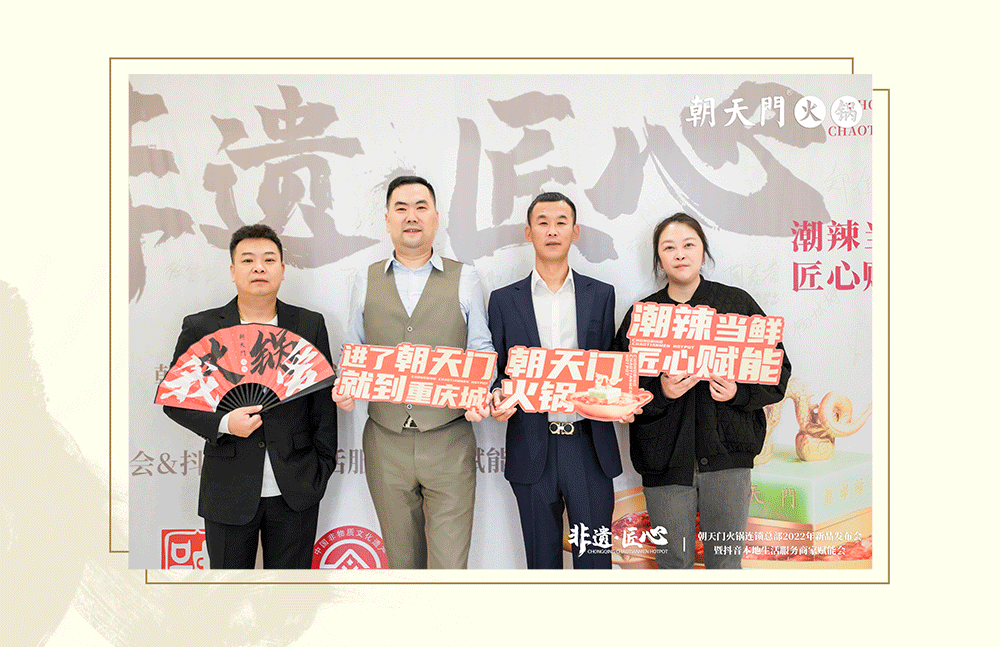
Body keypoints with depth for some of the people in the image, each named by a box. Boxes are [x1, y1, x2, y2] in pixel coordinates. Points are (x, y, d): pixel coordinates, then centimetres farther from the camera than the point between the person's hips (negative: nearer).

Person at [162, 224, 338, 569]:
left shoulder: (310, 325, 3)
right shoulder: (200, 328, 0)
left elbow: (323, 400, 6)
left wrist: (323, 466, 3)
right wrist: (223, 423, -14)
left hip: (296, 491, 1)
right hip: (228, 493, 0)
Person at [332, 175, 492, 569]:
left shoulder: (464, 279, 5)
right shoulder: (366, 281, 10)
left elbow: (480, 350, 5)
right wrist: (342, 388, -7)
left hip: (449, 442, -2)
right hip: (385, 443, 2)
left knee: (449, 564, -4)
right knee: (402, 561, 15)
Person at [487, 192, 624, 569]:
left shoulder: (601, 295, 9)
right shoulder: (504, 300, 7)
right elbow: (497, 371, 9)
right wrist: (498, 397, -13)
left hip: (589, 446, 0)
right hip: (532, 450, 0)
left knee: (595, 557, 4)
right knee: (542, 559, 11)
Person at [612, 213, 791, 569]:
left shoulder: (737, 303, 5)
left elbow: (778, 370, 4)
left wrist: (740, 392, -14)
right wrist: (660, 392, -16)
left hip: (726, 455, 0)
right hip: (664, 458, 1)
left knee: (726, 560, 6)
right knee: (673, 561, 9)